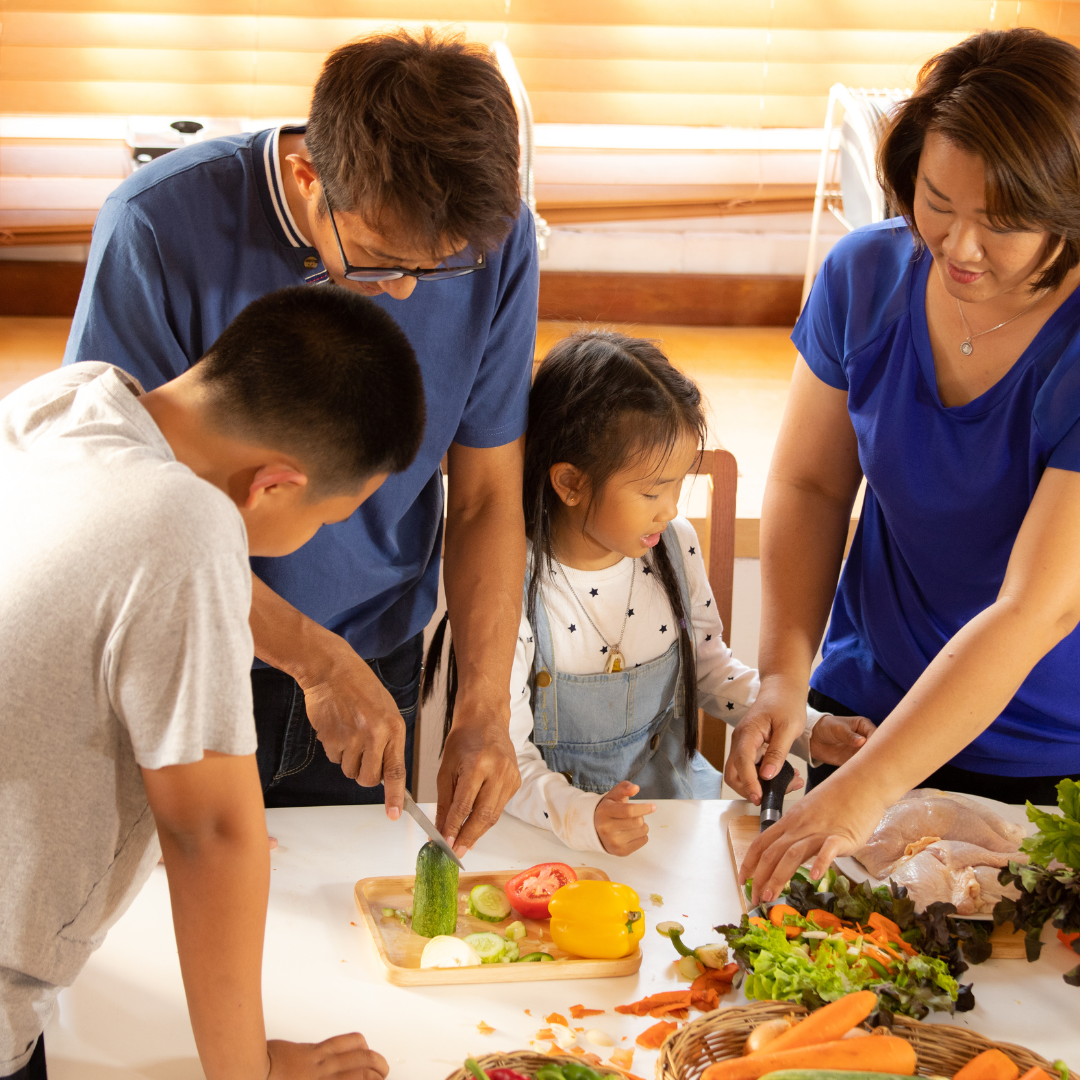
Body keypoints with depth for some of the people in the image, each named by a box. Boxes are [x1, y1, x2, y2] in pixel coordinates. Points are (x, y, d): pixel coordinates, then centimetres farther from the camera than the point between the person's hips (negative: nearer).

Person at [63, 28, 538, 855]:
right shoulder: (162, 227, -26)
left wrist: (486, 707, -19)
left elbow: (487, 497, -7)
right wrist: (318, 660, -25)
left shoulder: (495, 240, -16)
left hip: (377, 669, 3)